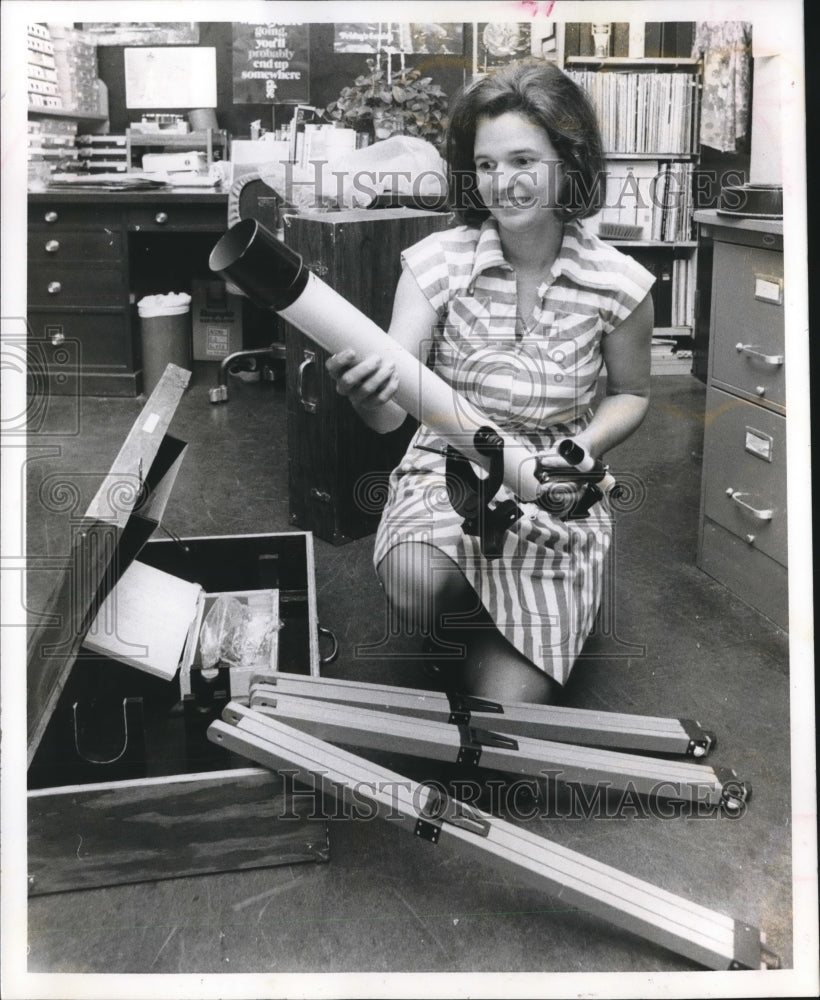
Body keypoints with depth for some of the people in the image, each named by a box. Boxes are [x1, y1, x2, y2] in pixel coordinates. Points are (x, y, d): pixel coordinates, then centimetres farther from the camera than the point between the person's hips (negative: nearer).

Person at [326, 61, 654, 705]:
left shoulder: (617, 282, -5)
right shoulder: (438, 262, -7)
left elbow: (631, 393, 13)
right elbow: (391, 412, -14)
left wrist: (585, 448, -8)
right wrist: (366, 393, -39)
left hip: (557, 494, 0)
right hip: (446, 475, 0)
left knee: (512, 702, -17)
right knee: (416, 586, -35)